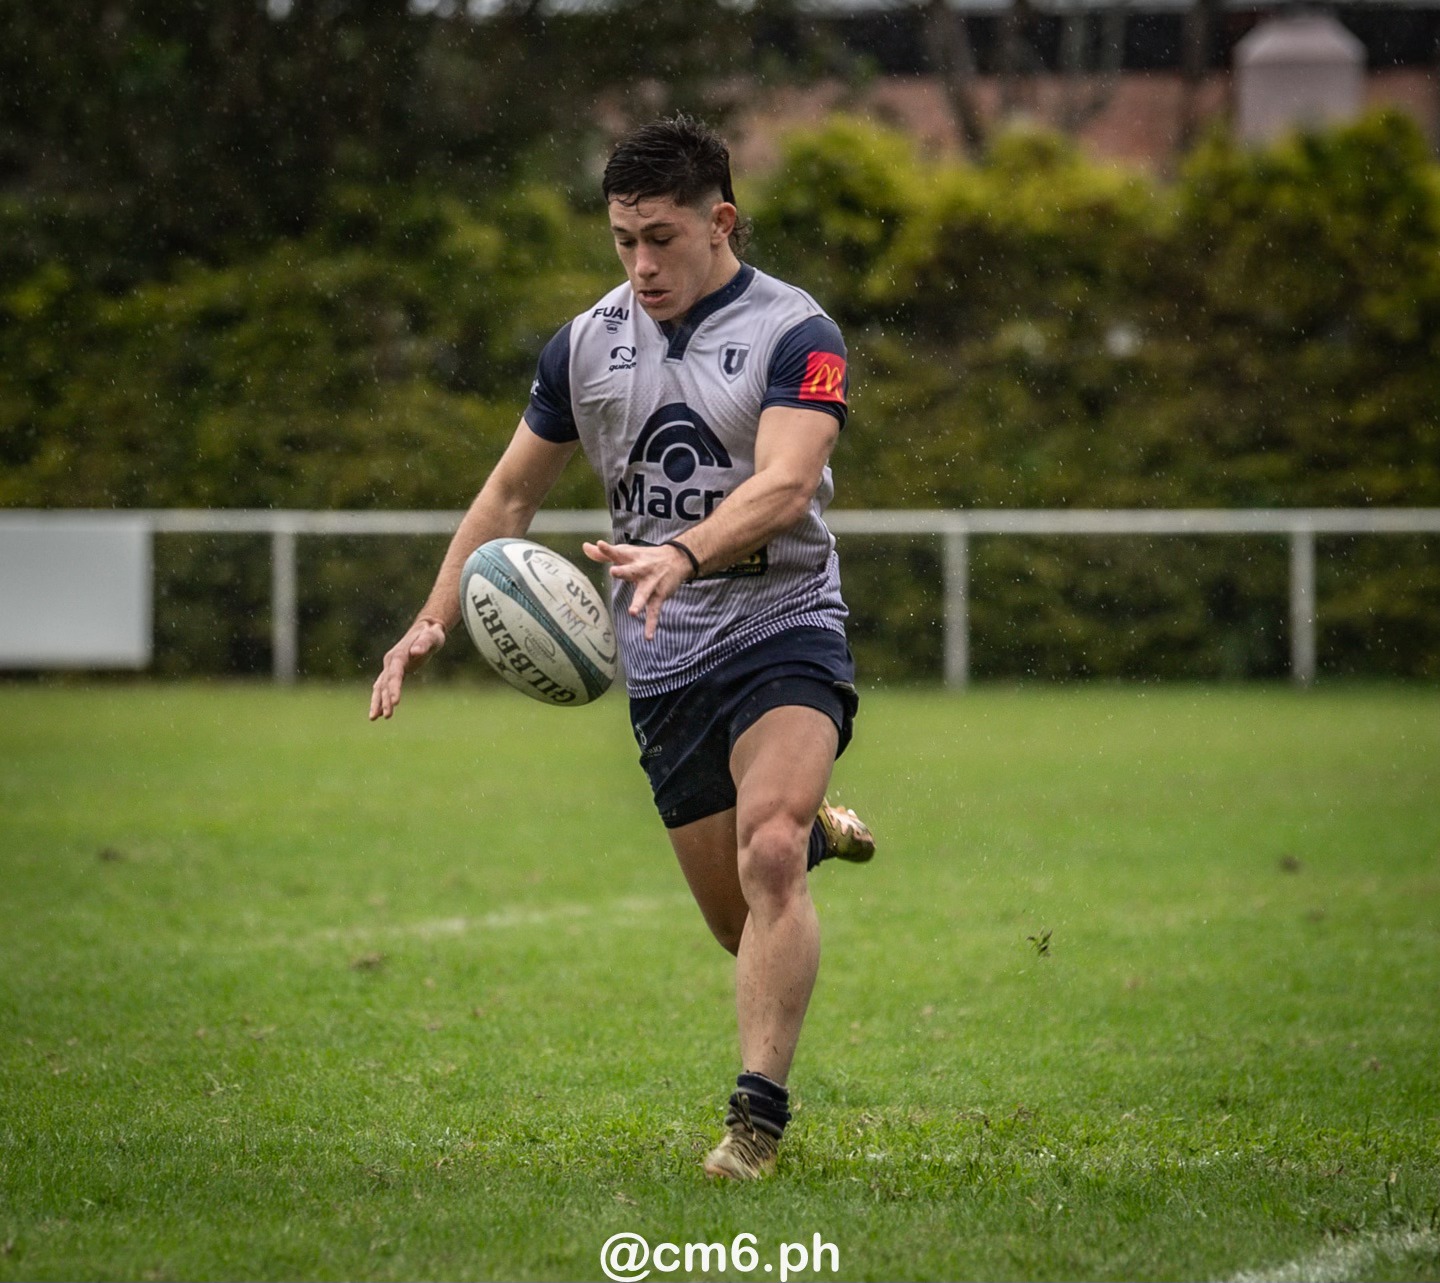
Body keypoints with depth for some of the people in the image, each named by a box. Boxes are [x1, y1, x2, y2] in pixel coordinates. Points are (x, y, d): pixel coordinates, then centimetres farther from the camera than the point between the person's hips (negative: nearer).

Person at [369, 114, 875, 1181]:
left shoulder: (795, 334, -9)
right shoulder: (587, 344, 7)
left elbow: (786, 483, -26)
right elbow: (513, 492, 17)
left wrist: (682, 554, -43)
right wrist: (435, 620, 8)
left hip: (781, 625, -5)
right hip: (665, 661, 5)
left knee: (768, 858, -27)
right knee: (738, 919, 7)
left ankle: (759, 1117, -24)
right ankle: (818, 832, 42)